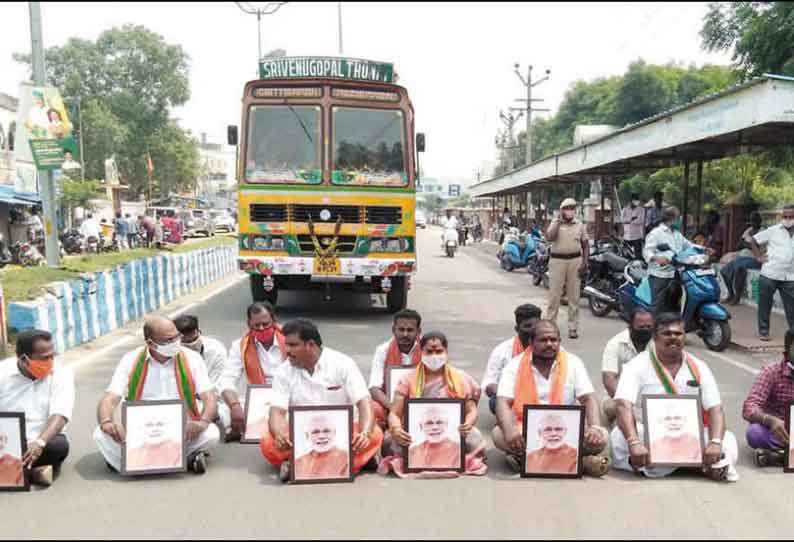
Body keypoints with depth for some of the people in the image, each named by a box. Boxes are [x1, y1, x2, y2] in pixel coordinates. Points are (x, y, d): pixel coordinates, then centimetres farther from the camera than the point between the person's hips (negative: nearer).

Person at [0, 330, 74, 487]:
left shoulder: (61, 374, -6)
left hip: (43, 441, -1)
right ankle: (35, 469, -19)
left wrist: (39, 443, -37)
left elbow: (59, 415, -18)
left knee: (59, 445, -33)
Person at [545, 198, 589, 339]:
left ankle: (573, 327, 13)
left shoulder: (580, 225, 8)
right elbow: (549, 238, -16)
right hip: (557, 260, -2)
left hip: (575, 261, 2)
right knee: (554, 294, 0)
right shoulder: (555, 223, 2)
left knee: (574, 296, 5)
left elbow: (585, 245, 11)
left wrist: (585, 262, -1)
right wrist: (559, 221, -11)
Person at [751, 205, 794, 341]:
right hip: (769, 275, -2)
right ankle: (763, 331, 16)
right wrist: (758, 257, 0)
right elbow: (754, 240, 7)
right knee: (764, 305, 6)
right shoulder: (773, 231, 0)